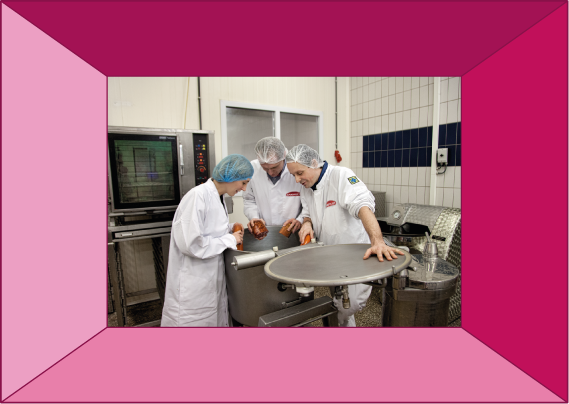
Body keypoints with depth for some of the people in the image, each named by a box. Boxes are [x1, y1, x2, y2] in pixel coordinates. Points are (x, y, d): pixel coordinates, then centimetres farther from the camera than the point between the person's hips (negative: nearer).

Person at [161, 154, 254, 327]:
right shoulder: (198, 196, -23)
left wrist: (231, 228, 0)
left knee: (216, 319, 19)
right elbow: (189, 243, -27)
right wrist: (230, 240, -18)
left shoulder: (218, 196, 5)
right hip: (193, 285, -8)